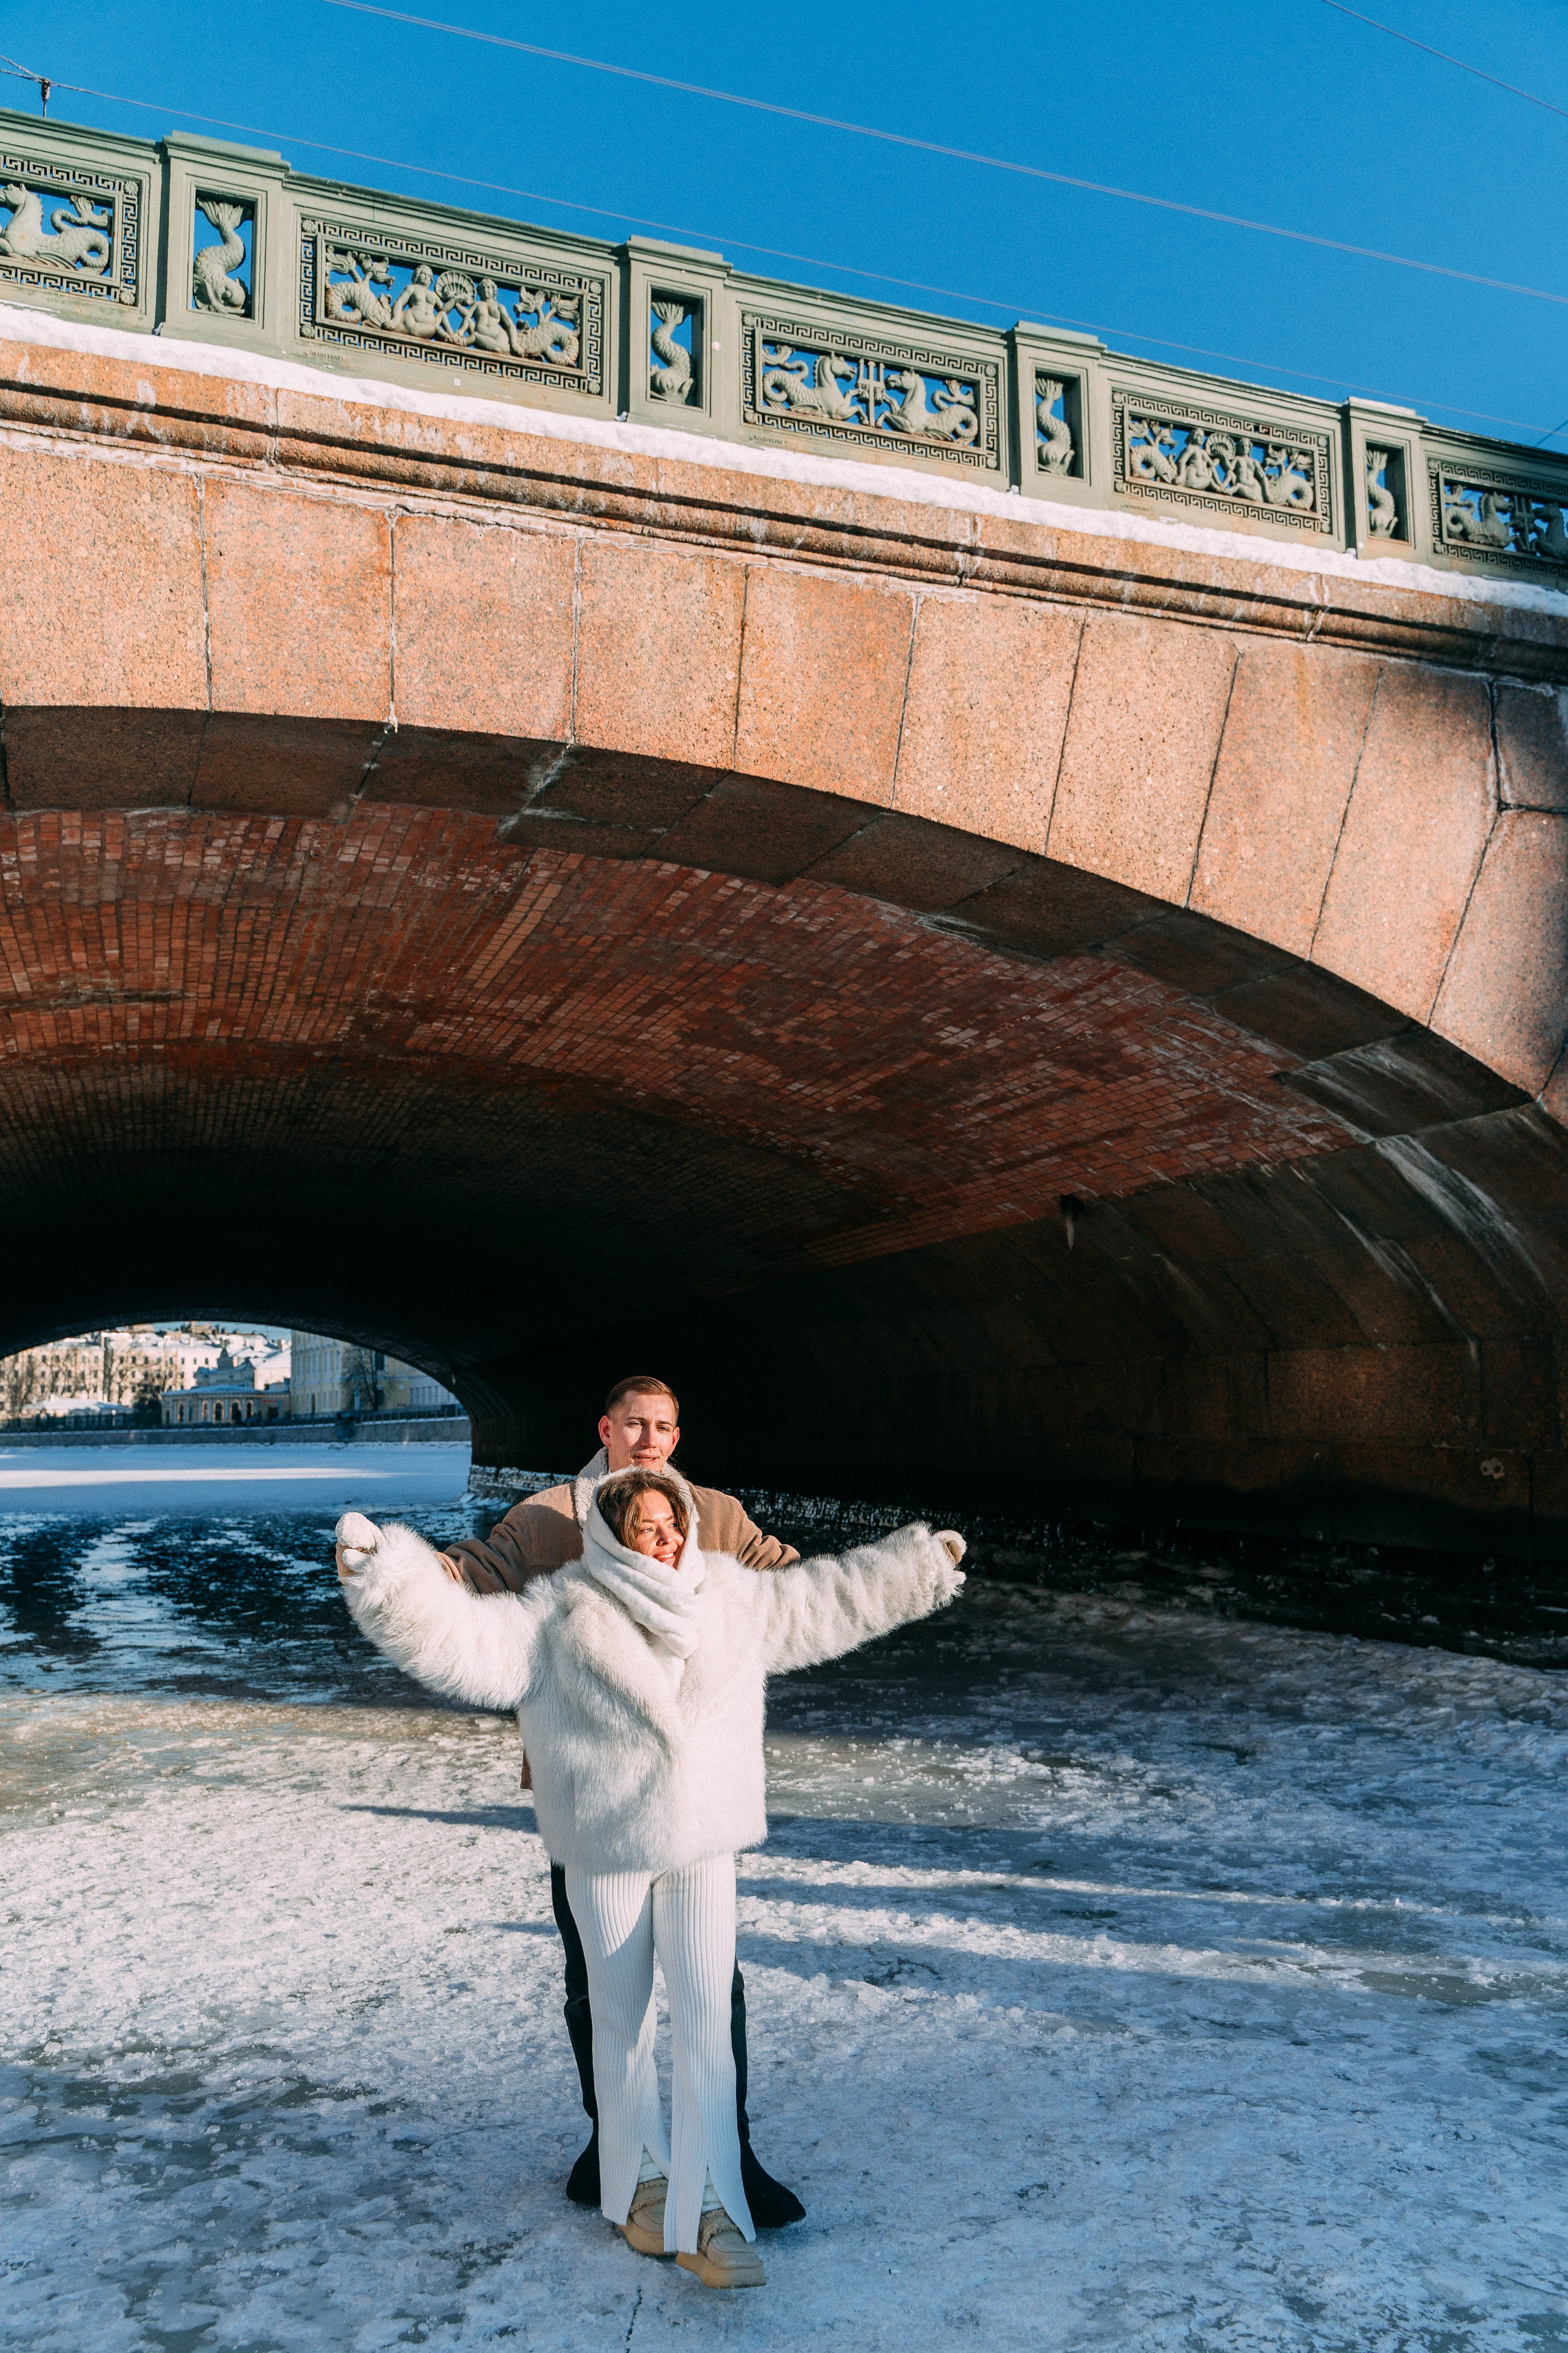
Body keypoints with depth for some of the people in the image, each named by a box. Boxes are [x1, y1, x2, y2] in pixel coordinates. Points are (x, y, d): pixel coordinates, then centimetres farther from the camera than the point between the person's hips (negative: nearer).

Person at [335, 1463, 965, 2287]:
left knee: (705, 2020, -5)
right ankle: (639, 2182, 32)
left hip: (703, 1848, 2)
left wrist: (917, 1566, 17)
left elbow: (824, 1601, 13)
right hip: (606, 1854, -2)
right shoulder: (559, 1616, -11)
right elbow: (462, 1639, -20)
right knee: (621, 2020, 12)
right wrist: (385, 1576, -35)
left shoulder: (730, 1599, 1)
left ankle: (708, 2215, 2)